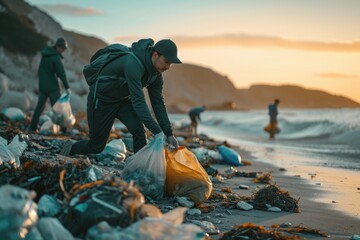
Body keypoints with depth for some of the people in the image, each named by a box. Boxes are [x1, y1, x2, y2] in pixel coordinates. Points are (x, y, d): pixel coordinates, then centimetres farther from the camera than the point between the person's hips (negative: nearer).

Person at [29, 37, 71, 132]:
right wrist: (67, 87, -12)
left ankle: (33, 127, 11)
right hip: (52, 86, -7)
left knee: (40, 105, 11)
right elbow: (61, 73, -17)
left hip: (42, 85, 7)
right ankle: (61, 128, 1)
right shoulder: (56, 58, -15)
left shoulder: (44, 54, 8)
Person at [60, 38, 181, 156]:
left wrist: (169, 134, -13)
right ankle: (70, 148, 33)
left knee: (138, 130, -19)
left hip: (123, 99, 7)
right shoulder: (133, 64, -36)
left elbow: (158, 102, -6)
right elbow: (138, 101, -41)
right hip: (102, 99, -7)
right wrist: (157, 133, -45)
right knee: (96, 147, 4)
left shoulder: (156, 72, -10)